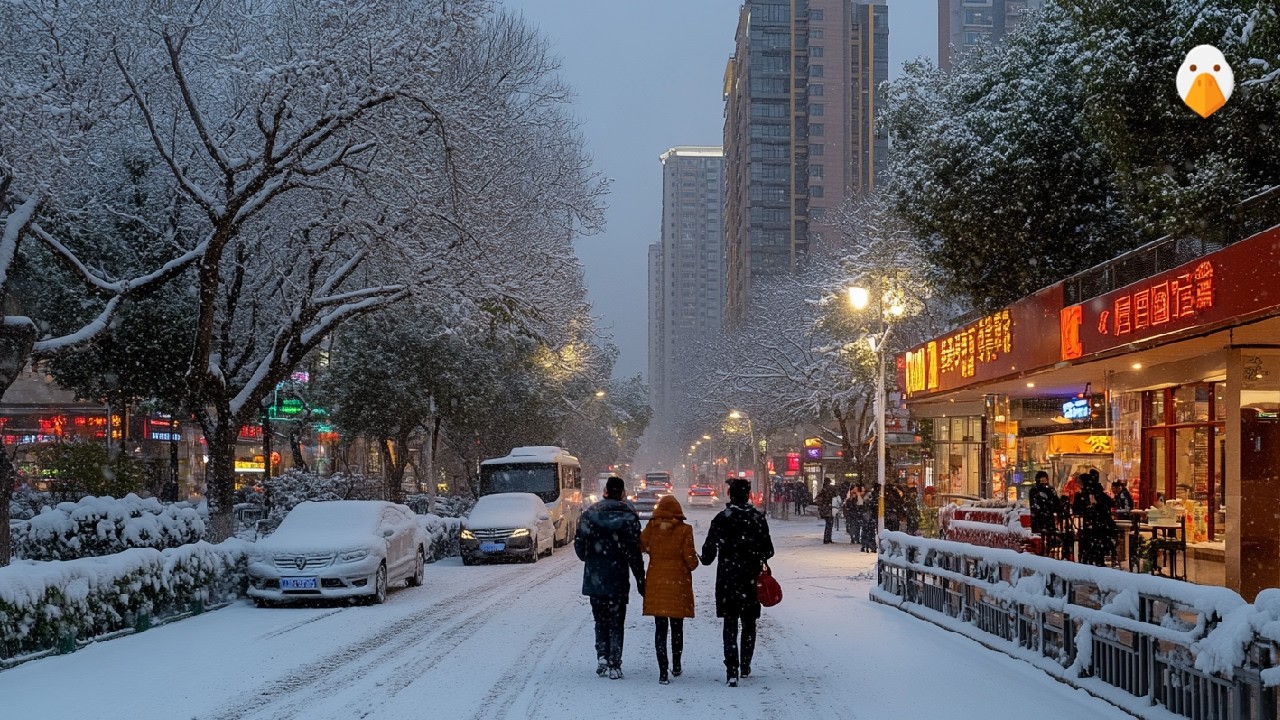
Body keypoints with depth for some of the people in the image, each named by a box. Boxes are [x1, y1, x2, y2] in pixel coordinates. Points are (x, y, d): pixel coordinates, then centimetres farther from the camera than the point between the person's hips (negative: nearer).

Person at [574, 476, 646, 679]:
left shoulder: (589, 514, 0)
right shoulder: (629, 517, -7)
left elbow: (579, 546, 2)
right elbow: (634, 553, -8)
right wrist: (640, 581, -1)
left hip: (594, 579, 2)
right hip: (618, 580, -2)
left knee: (601, 620, 15)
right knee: (616, 623, 6)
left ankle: (602, 657, 2)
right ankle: (614, 665, 3)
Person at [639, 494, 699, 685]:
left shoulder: (651, 528, -4)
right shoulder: (684, 530, -9)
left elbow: (640, 547, 2)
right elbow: (690, 559, -9)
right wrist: (693, 562, 13)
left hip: (656, 583, 1)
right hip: (679, 583, -1)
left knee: (660, 628, 4)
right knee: (677, 627, 15)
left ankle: (663, 672, -1)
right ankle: (676, 666, 28)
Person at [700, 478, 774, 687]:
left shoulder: (721, 518, -8)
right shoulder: (758, 518, -5)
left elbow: (709, 549, -6)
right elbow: (768, 550, -1)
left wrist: (706, 559, 16)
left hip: (726, 578, -1)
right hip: (751, 578, 1)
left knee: (730, 624, 2)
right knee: (748, 623, 16)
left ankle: (732, 670, -10)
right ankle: (745, 667, 25)